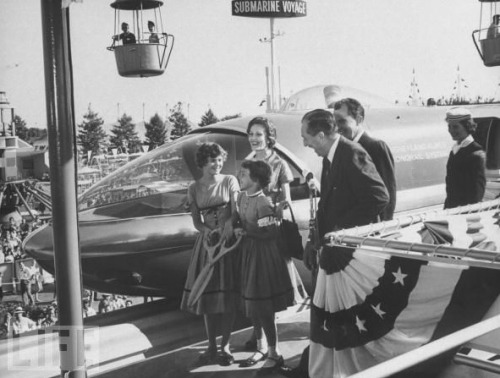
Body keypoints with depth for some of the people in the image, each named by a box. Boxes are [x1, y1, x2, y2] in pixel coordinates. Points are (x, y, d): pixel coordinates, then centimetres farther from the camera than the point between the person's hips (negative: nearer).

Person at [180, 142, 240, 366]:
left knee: (228, 295, -1)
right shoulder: (194, 189, 6)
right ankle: (211, 346, 15)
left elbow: (235, 211, -6)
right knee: (207, 295, 4)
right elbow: (196, 221, 4)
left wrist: (228, 225, -26)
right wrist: (207, 231, -16)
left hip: (229, 241, -2)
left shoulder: (229, 181, 1)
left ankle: (225, 346, 10)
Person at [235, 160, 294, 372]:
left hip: (264, 255, -8)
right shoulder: (241, 198, 6)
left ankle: (274, 354, 12)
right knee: (251, 305, 14)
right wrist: (239, 230, 1)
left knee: (264, 308, -2)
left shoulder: (262, 203, -21)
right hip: (248, 254, 9)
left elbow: (270, 233, -21)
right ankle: (261, 347, 29)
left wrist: (245, 233, -15)